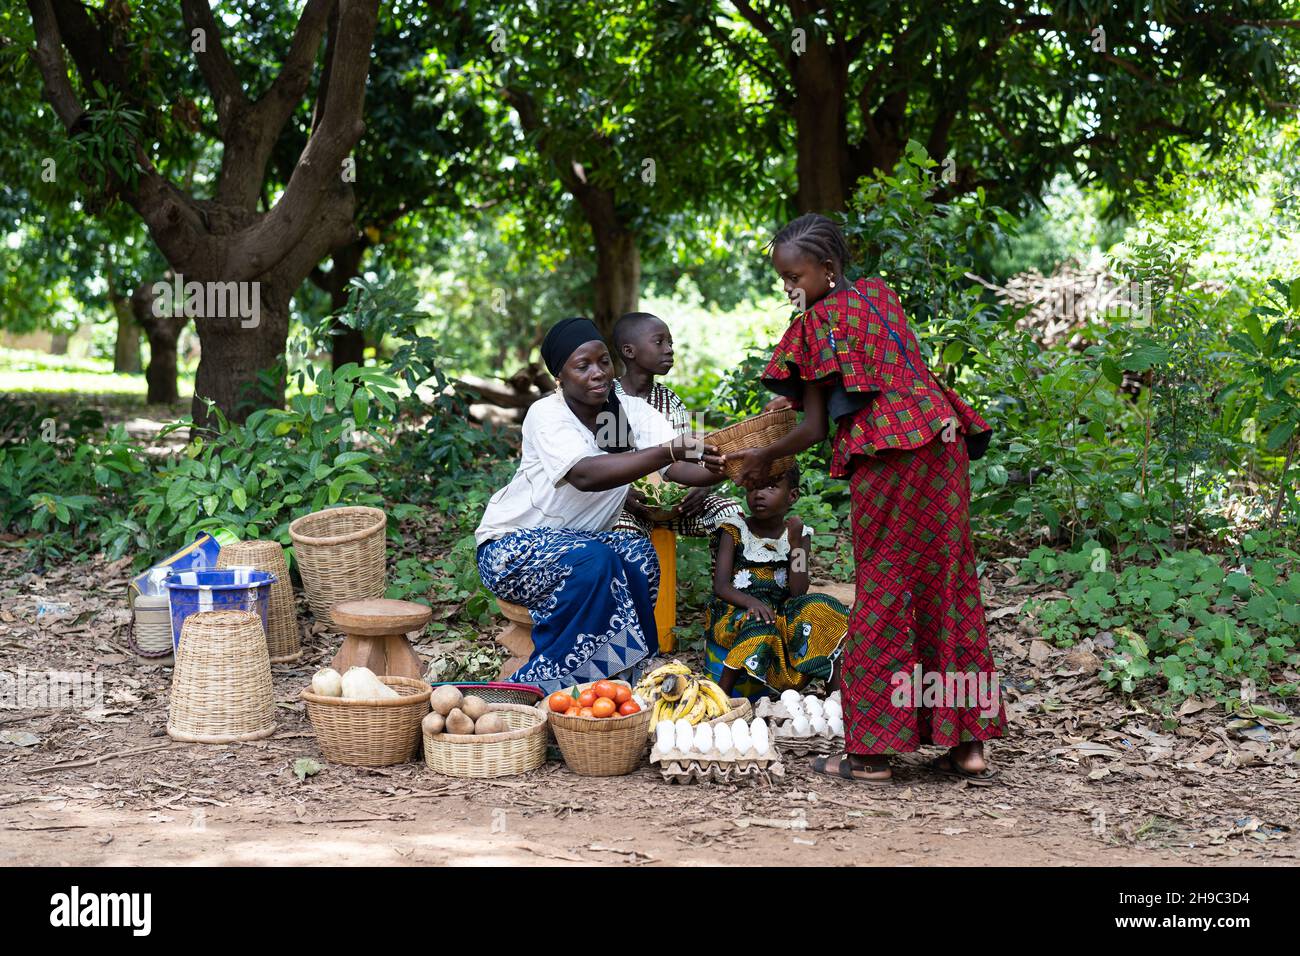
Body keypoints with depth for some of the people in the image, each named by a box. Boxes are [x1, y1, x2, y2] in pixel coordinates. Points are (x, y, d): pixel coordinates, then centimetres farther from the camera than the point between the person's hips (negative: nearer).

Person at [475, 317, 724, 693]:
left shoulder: (633, 412, -3)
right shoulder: (545, 415, -19)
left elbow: (683, 467, -19)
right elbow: (585, 475, -38)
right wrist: (667, 452, -49)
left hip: (580, 539, 5)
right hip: (512, 545, -5)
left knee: (638, 553, -24)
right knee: (594, 560, -32)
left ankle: (631, 672, -11)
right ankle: (541, 685, -22)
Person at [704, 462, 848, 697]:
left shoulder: (799, 535, 3)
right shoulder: (735, 530, -1)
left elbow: (799, 593, -7)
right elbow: (720, 586, -10)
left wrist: (795, 544, -17)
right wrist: (751, 601, -30)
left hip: (780, 614, 3)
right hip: (734, 613, -3)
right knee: (758, 625, -34)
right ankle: (722, 694, -25)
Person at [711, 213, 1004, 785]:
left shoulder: (821, 321, -5)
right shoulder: (880, 296, 17)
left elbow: (815, 428, -6)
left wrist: (764, 458, 10)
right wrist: (803, 398, 31)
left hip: (887, 460, -8)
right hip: (942, 443, 8)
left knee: (882, 595, -1)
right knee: (949, 587, 10)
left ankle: (871, 753, 3)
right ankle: (967, 742, 12)